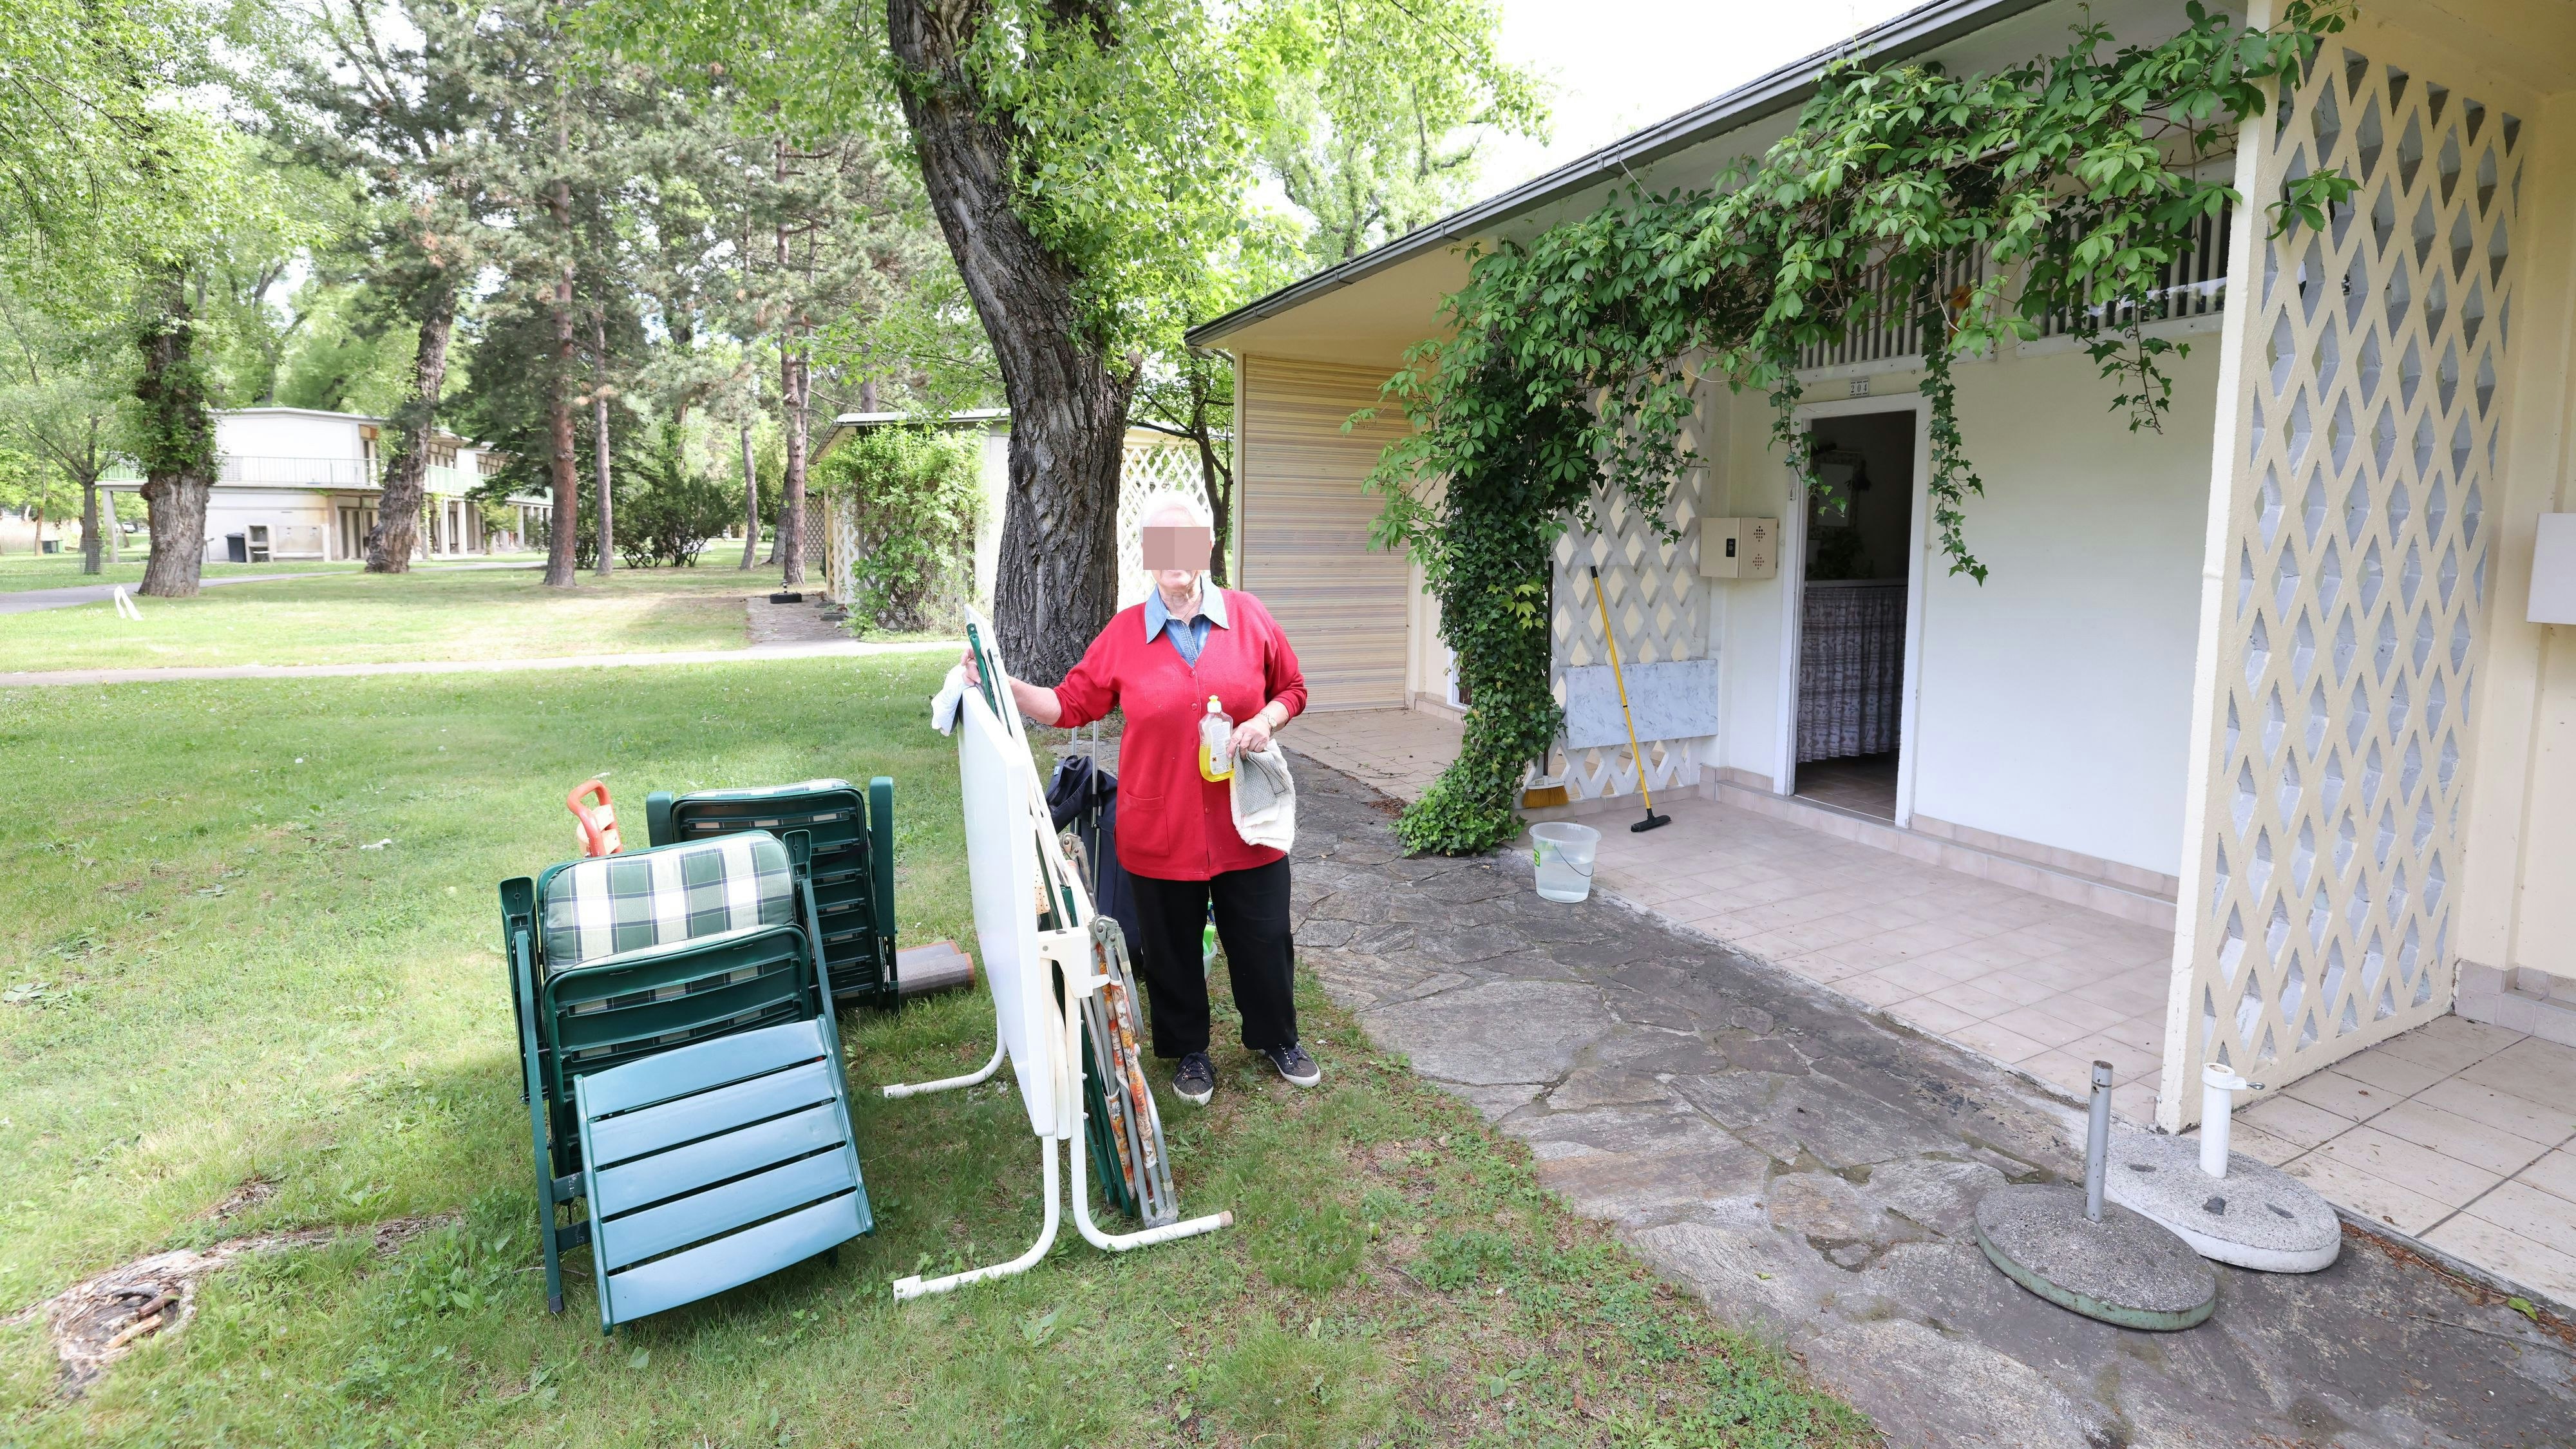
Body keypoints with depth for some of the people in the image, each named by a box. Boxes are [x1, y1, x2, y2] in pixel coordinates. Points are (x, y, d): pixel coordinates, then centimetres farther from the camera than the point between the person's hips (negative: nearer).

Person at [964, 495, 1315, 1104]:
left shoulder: (1249, 617, -4)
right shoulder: (1124, 632, -3)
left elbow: (1292, 688, 5)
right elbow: (1071, 705, 0)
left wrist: (1265, 721, -14)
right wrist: (1007, 686, -12)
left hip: (1244, 824, 0)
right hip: (1160, 829, 0)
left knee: (1263, 939, 14)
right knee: (1171, 948, 14)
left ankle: (1279, 1038, 39)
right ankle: (1189, 1051, 38)